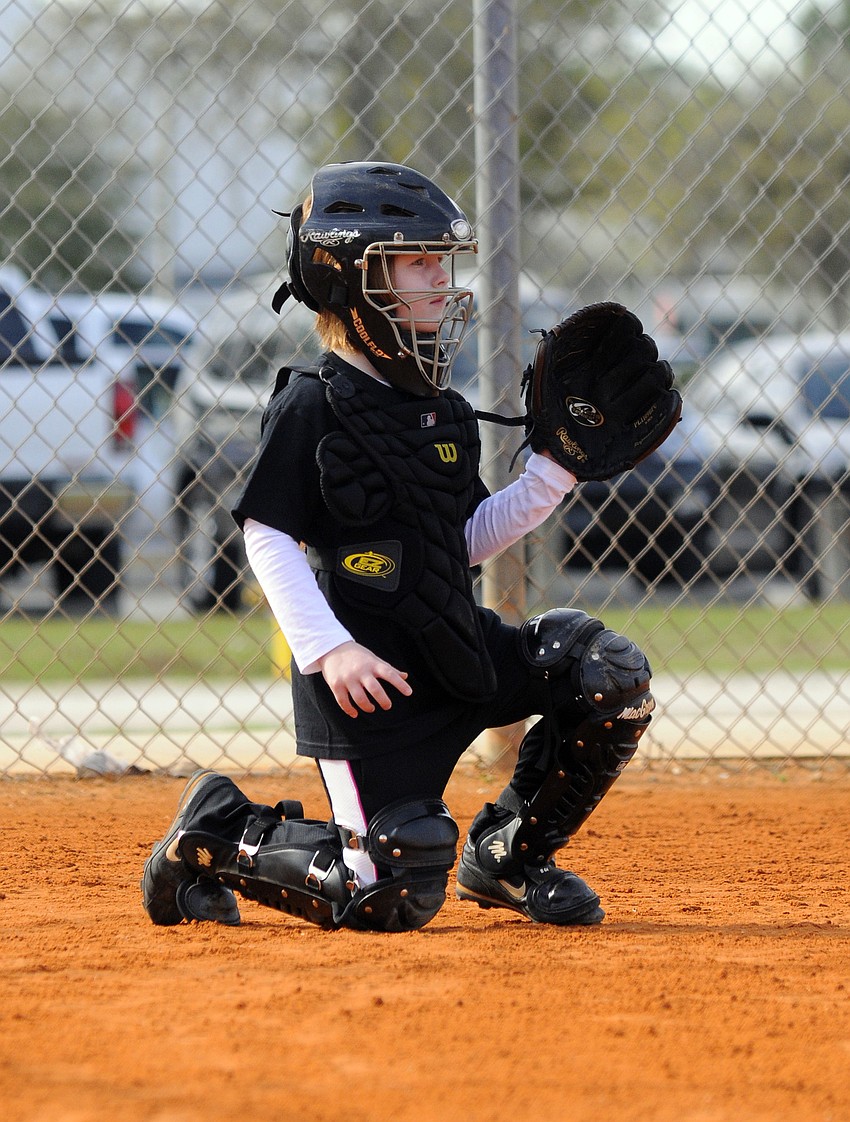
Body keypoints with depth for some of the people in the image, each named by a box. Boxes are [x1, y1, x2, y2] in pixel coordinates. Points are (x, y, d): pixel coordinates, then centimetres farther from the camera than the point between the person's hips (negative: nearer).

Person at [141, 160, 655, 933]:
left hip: (458, 650, 7)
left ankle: (507, 856, 8)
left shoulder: (448, 412, 11)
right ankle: (218, 833, 12)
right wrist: (328, 649, -20)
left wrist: (555, 473, 5)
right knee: (393, 897, -13)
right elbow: (268, 537, -11)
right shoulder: (311, 406, -10)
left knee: (611, 675, -10)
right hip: (367, 678, -7)